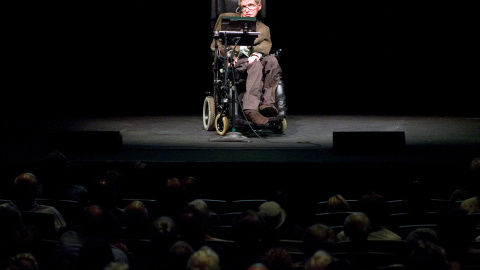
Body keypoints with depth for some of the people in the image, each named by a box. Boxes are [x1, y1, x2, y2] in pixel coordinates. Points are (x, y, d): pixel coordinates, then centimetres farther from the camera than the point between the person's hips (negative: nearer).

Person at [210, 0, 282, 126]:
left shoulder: (264, 29, 25)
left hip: (251, 59, 3)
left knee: (272, 60, -32)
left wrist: (257, 54, -20)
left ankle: (267, 103, -38)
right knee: (255, 65, -38)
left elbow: (265, 44, 5)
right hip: (232, 62, -3)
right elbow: (217, 42, 15)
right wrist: (228, 53, -6)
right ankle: (251, 109, -54)